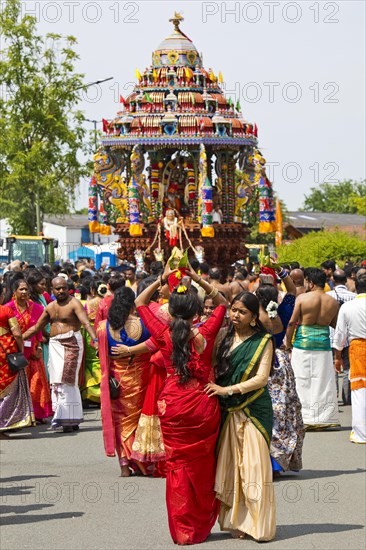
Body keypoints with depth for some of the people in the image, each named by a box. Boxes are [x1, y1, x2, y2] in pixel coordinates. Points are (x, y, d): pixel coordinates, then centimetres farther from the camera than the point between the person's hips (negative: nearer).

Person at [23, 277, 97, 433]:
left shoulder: (74, 304, -7)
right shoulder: (50, 307, 14)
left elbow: (86, 323, -20)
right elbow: (37, 327, 23)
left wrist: (95, 339, -36)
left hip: (71, 343, -7)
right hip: (55, 344, 7)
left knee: (66, 380, -10)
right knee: (56, 381, 3)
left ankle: (65, 417, -7)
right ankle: (72, 420, 7)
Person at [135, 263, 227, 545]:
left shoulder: (164, 335, -9)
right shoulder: (205, 334, -10)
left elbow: (140, 303, 6)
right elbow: (222, 302, 7)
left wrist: (161, 280, 2)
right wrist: (199, 279, 1)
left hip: (173, 408, 0)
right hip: (204, 408, 0)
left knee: (178, 467, 10)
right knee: (203, 468, 14)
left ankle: (182, 531, 13)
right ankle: (201, 528, 22)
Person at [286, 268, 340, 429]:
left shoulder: (302, 298, -8)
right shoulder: (333, 302, 2)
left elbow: (292, 322, -6)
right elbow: (336, 325, 9)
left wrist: (288, 343, 5)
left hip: (303, 343, -3)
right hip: (323, 344, 3)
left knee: (303, 382, 4)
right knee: (323, 383, 8)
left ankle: (304, 418, 5)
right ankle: (323, 417, 11)